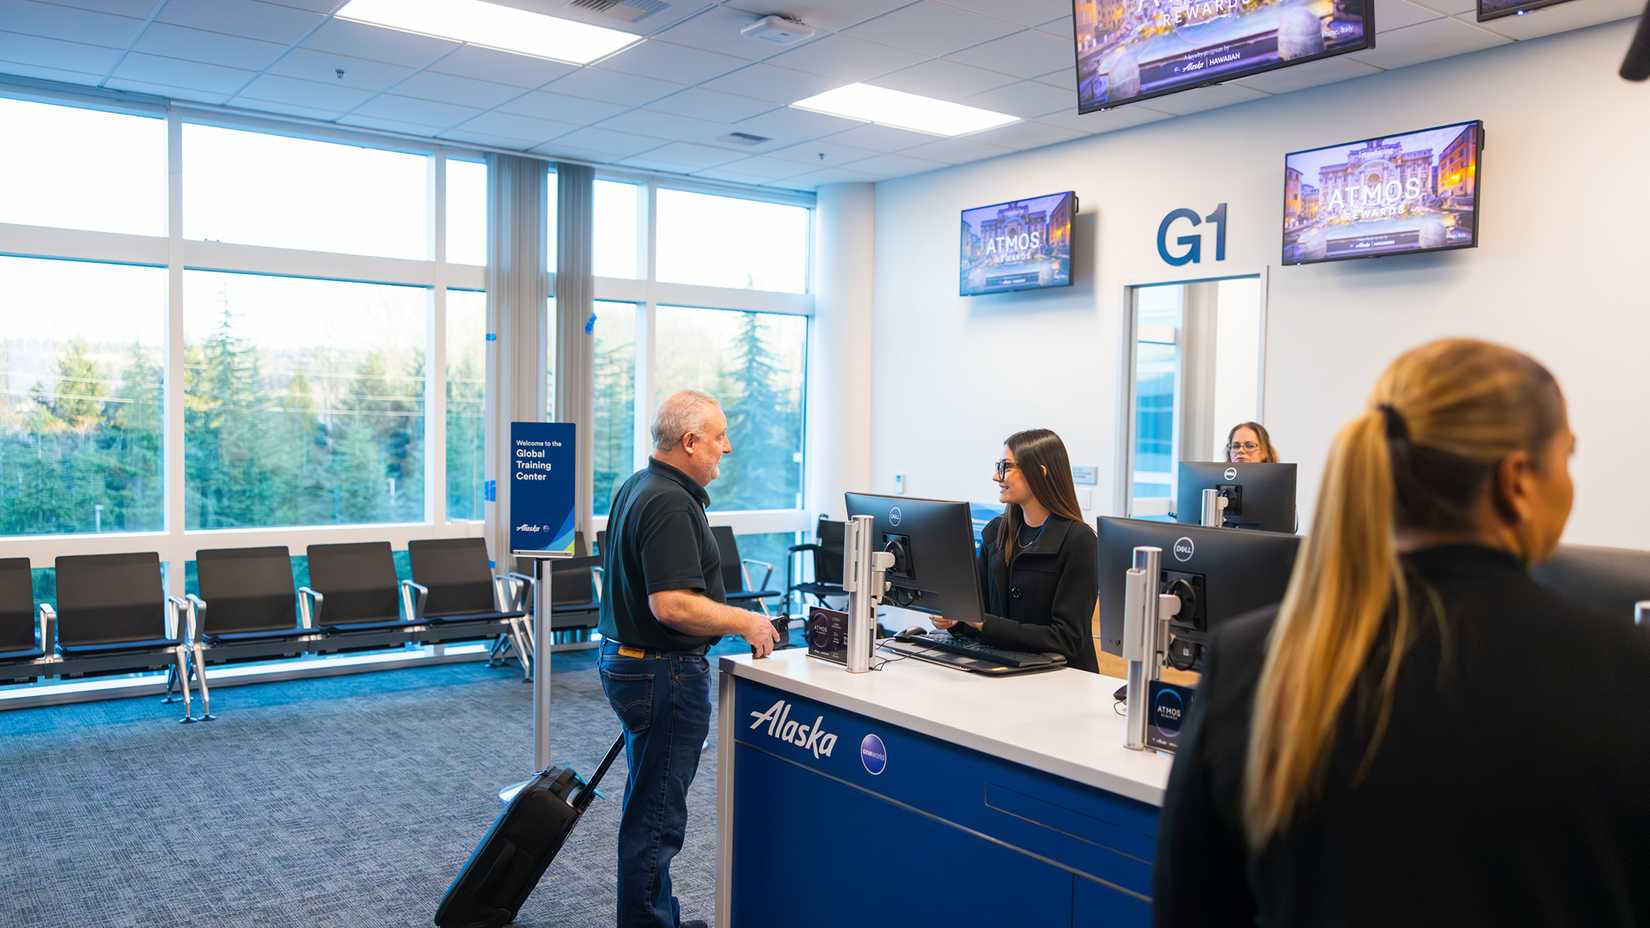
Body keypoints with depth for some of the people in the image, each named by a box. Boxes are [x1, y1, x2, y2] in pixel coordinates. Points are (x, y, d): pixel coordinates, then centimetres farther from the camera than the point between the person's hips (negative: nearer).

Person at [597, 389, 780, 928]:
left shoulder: (637, 488, 11)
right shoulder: (670, 504, -22)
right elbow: (672, 604, -29)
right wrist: (745, 622, -18)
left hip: (626, 659, 11)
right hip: (665, 673, -11)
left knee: (650, 804, 20)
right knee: (657, 816, 0)